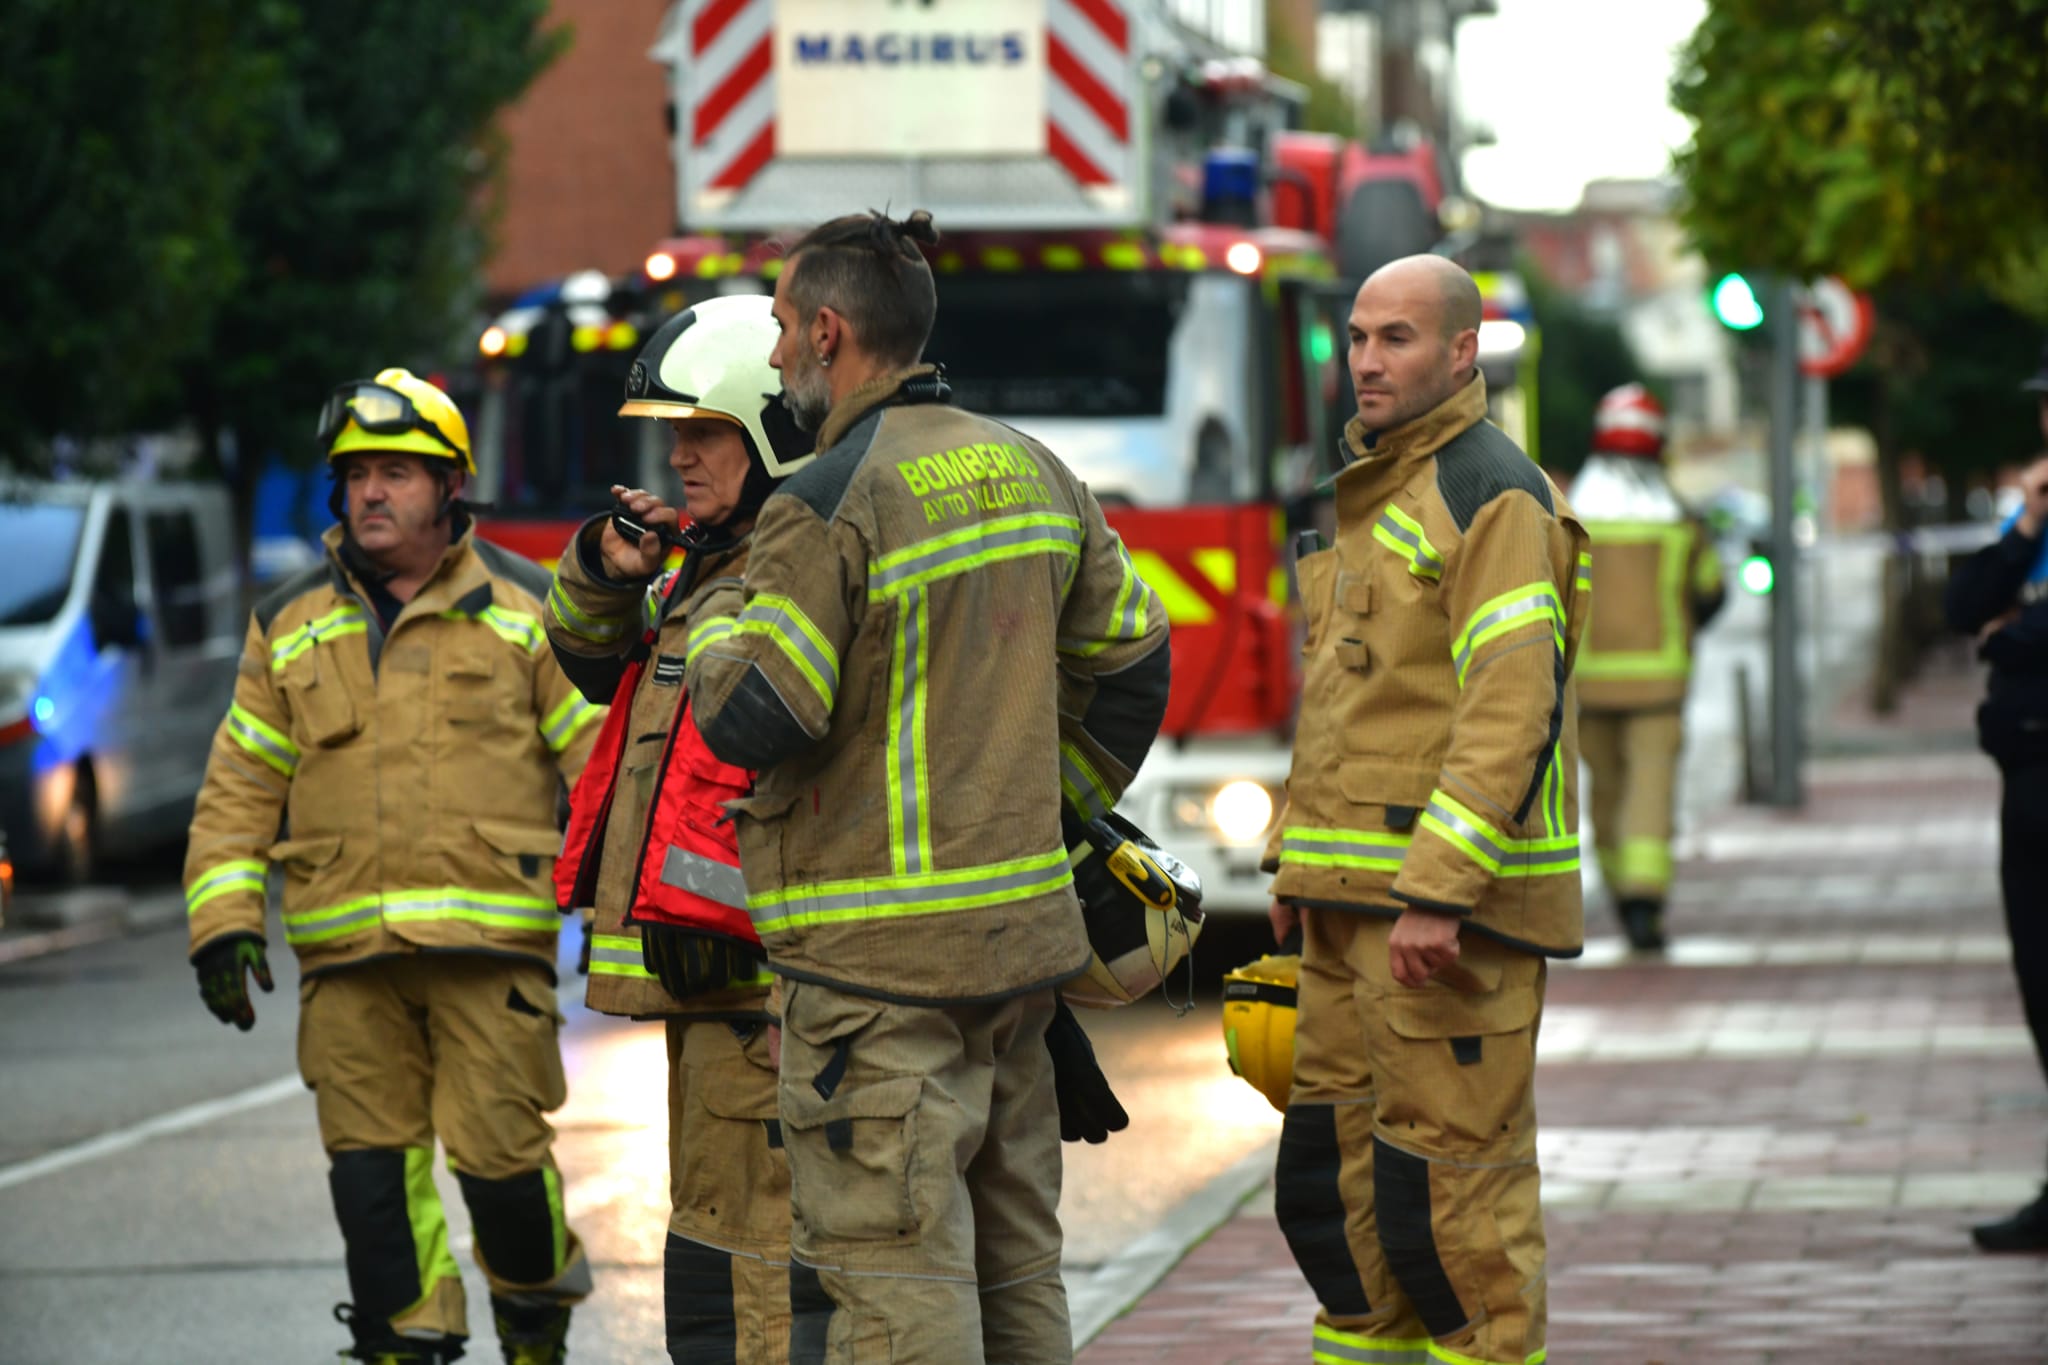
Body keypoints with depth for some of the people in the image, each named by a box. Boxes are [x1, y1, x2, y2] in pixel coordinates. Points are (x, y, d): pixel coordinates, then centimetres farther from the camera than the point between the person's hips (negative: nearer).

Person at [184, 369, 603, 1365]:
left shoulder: (525, 611, 6)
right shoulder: (290, 628, 13)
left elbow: (599, 758, 6)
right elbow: (239, 788, 13)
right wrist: (222, 922, 3)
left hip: (488, 940, -3)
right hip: (348, 953, 3)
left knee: (497, 1150, -6)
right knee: (372, 1168, 0)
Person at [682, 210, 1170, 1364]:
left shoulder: (829, 503, -15)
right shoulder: (1030, 471, 10)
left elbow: (752, 721, -15)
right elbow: (1133, 661, 17)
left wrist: (718, 620, 4)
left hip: (880, 956, -8)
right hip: (1024, 929, 8)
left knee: (889, 1270, -6)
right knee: (1015, 1260, 14)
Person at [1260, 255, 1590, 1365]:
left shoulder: (1493, 495, -13)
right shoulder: (1374, 493, 19)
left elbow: (1515, 704, -21)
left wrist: (1439, 891, -26)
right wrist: (1295, 855, 22)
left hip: (1455, 895, -9)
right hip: (1356, 897, 9)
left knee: (1452, 1165, -6)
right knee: (1335, 1159, 11)